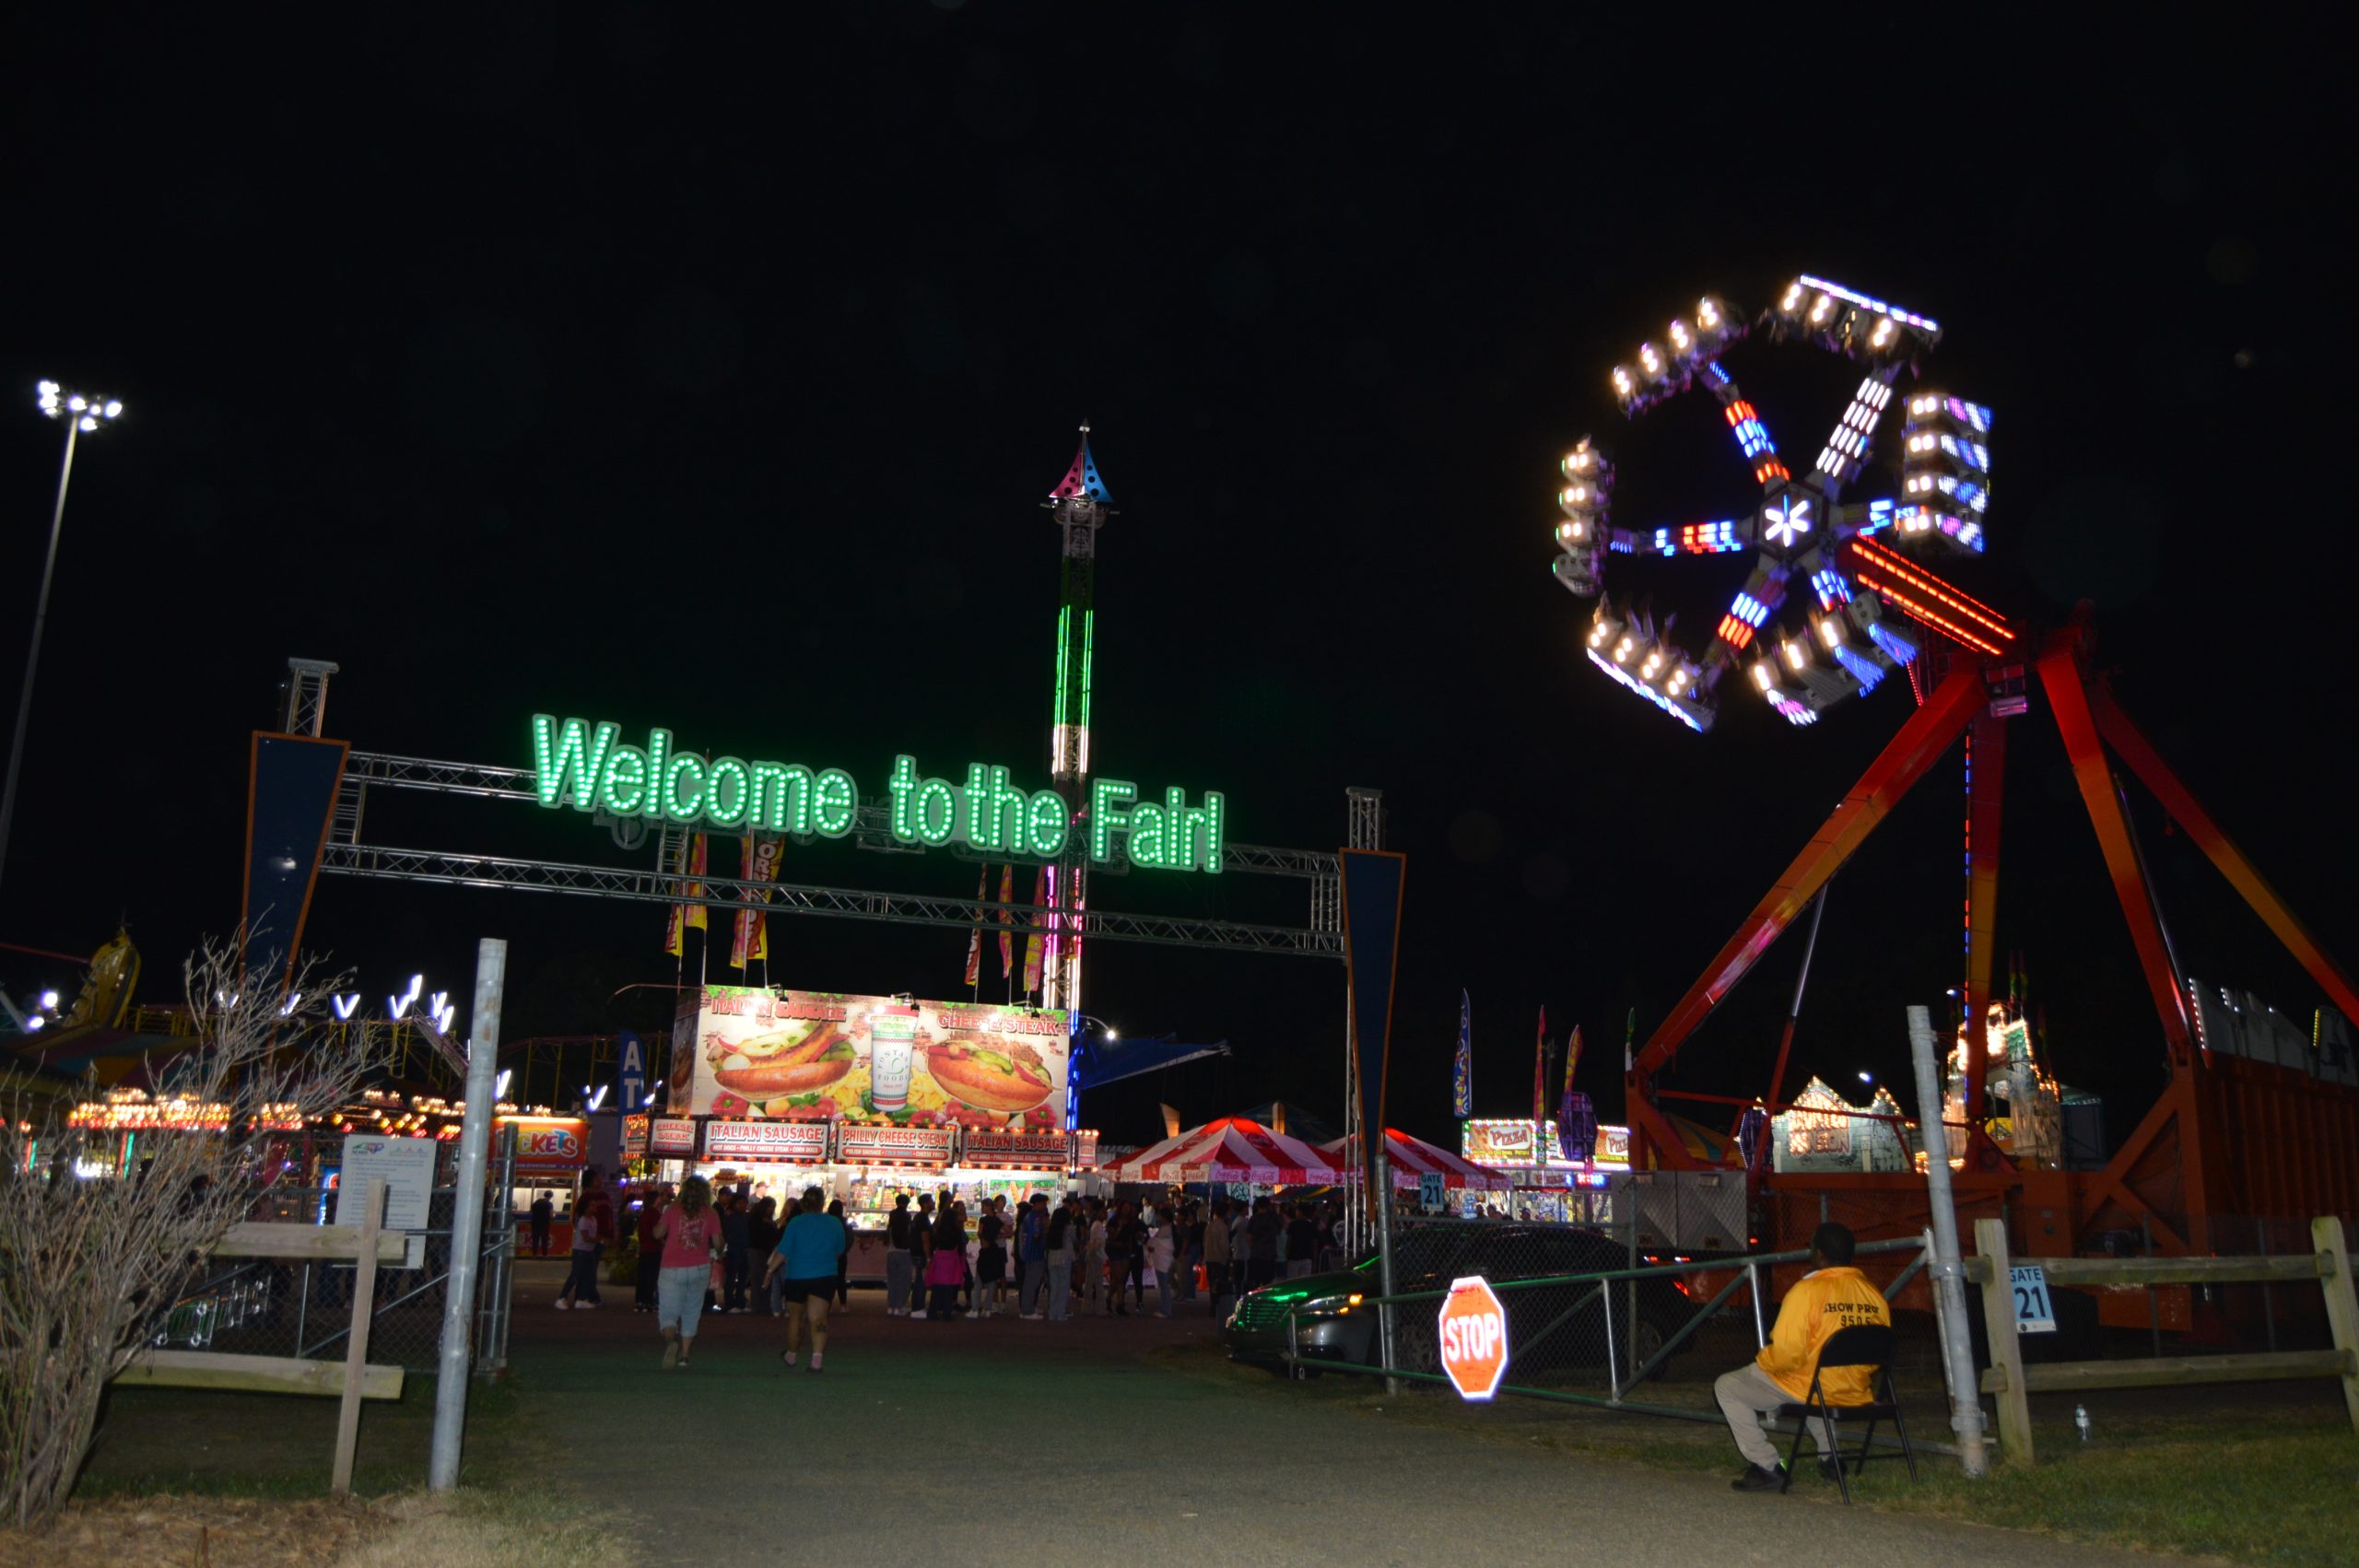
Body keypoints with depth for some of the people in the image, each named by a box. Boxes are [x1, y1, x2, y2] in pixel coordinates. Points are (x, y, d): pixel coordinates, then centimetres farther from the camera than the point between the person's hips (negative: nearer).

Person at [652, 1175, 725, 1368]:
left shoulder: (673, 1210, -3)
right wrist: (718, 1253, 21)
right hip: (700, 1268, 2)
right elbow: (717, 1242, -1)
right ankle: (684, 1355, 17)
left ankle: (671, 1340, -29)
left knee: (668, 1313, 1)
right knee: (691, 1313, 17)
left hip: (673, 1270, -2)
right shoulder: (710, 1215, -1)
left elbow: (658, 1234, 0)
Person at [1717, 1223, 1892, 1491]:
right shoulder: (1874, 1294, -2)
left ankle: (1766, 1467, 3)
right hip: (1857, 1394, 7)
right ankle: (1829, 1456, 33)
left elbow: (1787, 1354, -21)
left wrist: (1760, 1361, -1)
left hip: (1808, 1389, -7)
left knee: (1726, 1388, 9)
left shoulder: (1806, 1291, -20)